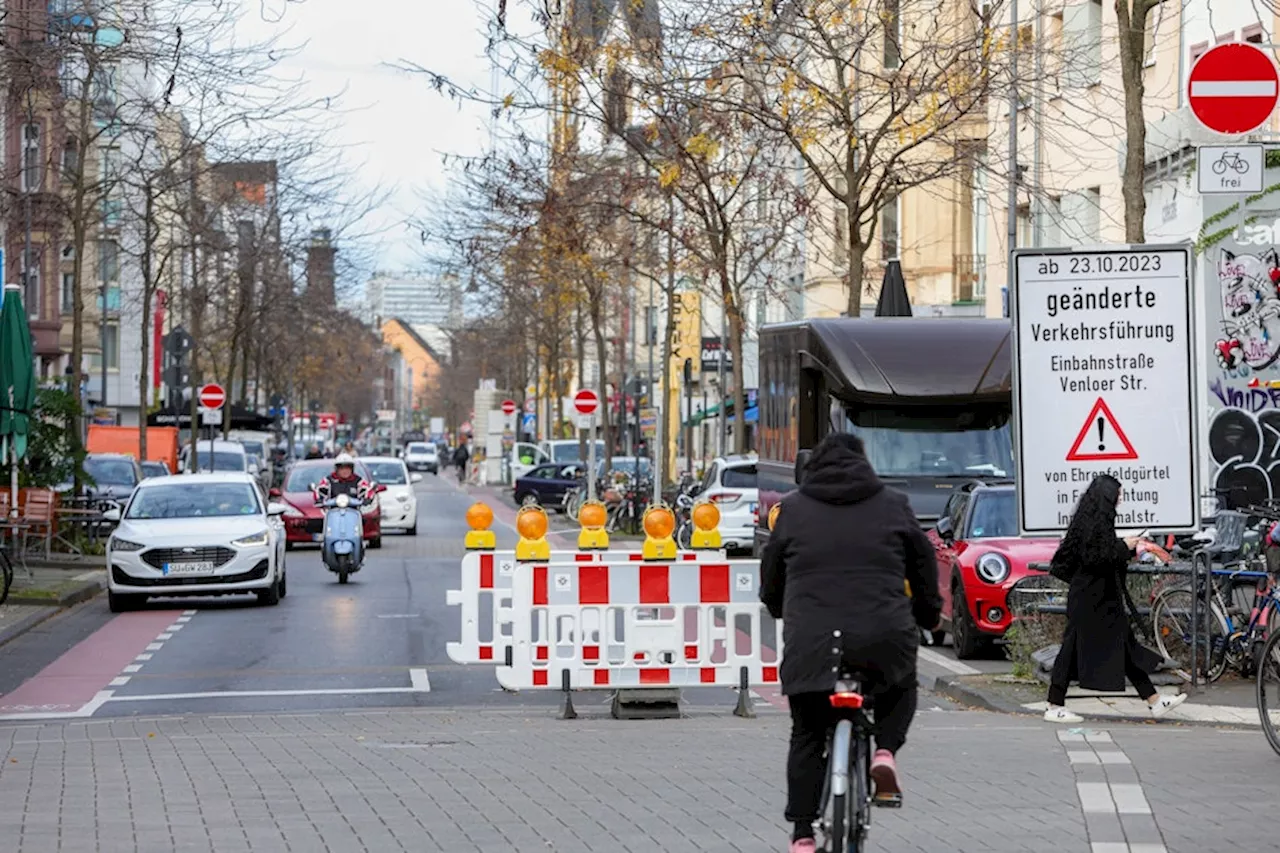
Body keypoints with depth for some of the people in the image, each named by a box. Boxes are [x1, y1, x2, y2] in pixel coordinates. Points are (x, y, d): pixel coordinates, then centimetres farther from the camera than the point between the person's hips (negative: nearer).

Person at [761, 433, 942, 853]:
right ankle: (885, 749, 5)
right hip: (884, 639, 0)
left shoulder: (793, 509, 12)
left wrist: (779, 609, 40)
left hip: (811, 643, 0)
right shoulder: (894, 506, 11)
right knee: (901, 687, 31)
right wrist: (928, 615, 34)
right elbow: (924, 564, 17)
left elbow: (771, 571, 20)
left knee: (807, 736, 13)